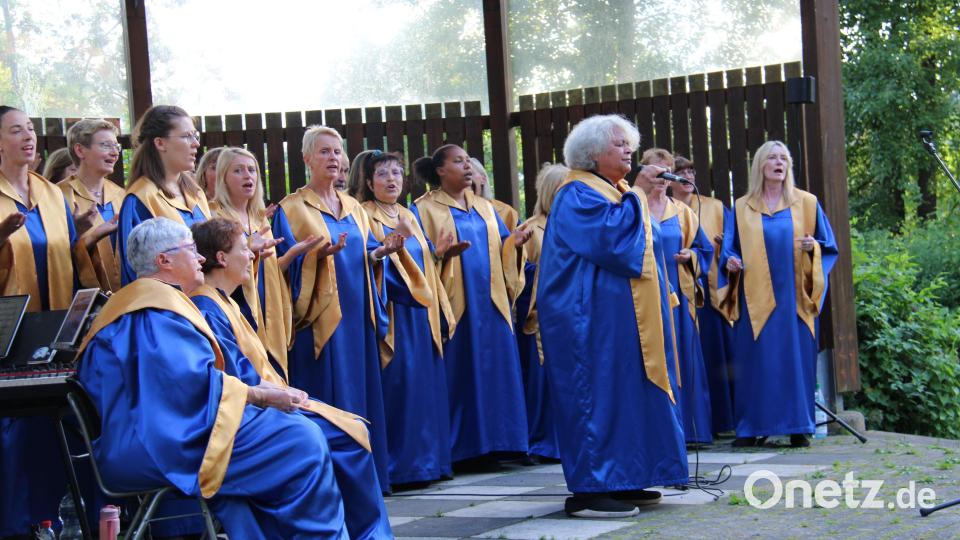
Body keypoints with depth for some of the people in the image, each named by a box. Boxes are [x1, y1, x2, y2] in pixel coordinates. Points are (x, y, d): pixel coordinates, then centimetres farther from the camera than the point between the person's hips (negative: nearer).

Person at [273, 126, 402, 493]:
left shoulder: (353, 208, 16)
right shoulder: (292, 209, -2)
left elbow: (365, 256, 17)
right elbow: (288, 263, -9)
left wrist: (382, 251, -3)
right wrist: (316, 253, -25)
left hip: (356, 316, 6)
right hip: (319, 319, -6)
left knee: (361, 394, 6)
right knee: (327, 398, -7)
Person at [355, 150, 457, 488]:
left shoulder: (409, 217, 19)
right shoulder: (365, 216, -3)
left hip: (420, 313, 7)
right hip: (392, 315, -7)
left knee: (426, 386, 6)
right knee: (398, 386, -11)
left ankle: (426, 461, 12)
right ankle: (398, 467, -8)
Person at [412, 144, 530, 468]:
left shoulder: (484, 208, 18)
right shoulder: (425, 209, 1)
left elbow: (501, 251, 16)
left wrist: (513, 243, -5)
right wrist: (438, 255, -25)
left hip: (490, 304, 5)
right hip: (454, 304, -5)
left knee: (493, 372, 2)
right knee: (460, 375, -6)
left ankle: (488, 446, 7)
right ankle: (460, 449, -1)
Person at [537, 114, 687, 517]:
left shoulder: (618, 194, 20)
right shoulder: (578, 195, -9)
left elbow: (640, 246, 25)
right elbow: (610, 234, -24)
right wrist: (637, 195, -12)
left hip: (625, 315, 10)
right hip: (595, 316, -10)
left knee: (629, 392, 9)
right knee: (599, 394, -10)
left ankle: (621, 480, 14)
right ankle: (590, 489, -9)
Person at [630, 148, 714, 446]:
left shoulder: (682, 213, 15)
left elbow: (704, 249, 17)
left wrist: (689, 257, -3)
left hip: (677, 298, 3)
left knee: (682, 364, 2)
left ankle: (685, 429, 7)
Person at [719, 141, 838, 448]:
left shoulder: (807, 203, 9)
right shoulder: (742, 208, 11)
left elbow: (829, 246, 10)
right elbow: (730, 250, 11)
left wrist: (813, 247, -10)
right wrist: (731, 262, -10)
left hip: (794, 297, 0)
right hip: (755, 299, 0)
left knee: (796, 358, -2)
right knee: (756, 360, -3)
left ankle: (798, 427, 3)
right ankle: (752, 428, 1)